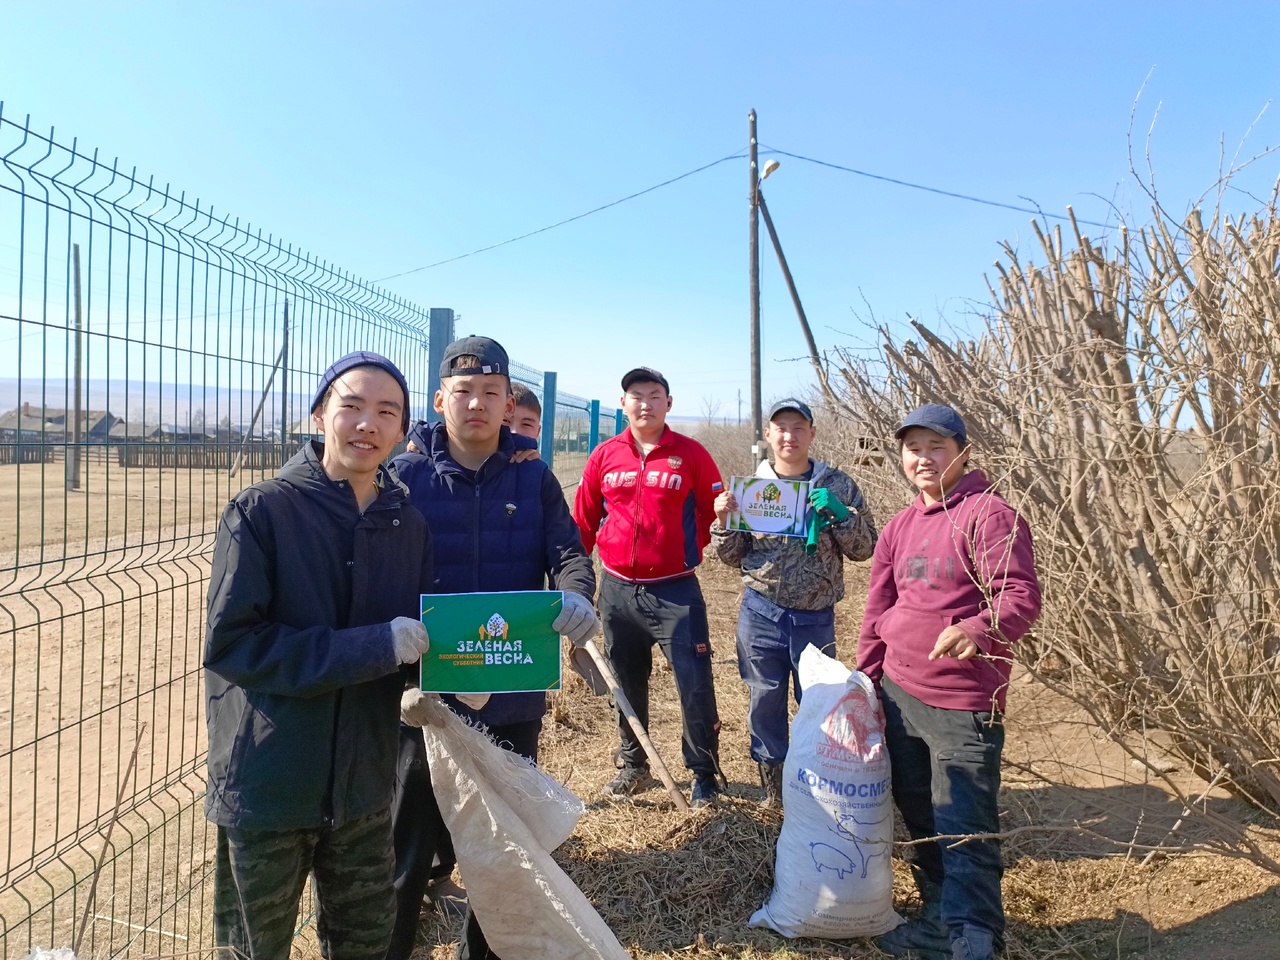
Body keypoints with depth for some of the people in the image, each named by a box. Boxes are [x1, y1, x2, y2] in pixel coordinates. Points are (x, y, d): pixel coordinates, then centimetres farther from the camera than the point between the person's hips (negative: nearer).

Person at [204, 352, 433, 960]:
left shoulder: (409, 525, 0)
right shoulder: (261, 511, -13)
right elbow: (229, 642, -19)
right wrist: (372, 647, -24)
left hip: (363, 778, 4)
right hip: (265, 780, -3)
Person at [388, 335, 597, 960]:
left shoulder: (534, 479, 3)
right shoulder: (405, 476, -4)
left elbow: (568, 553, -7)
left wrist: (576, 596, -30)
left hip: (514, 700, 2)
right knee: (405, 858, 12)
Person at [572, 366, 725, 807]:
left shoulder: (690, 454, -4)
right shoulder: (604, 455, 3)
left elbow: (714, 510, 4)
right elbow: (584, 518, 10)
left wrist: (693, 551, 1)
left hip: (676, 591, -3)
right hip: (617, 590, 3)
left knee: (695, 685, -2)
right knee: (626, 684, 16)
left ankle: (704, 774, 16)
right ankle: (633, 766, 34)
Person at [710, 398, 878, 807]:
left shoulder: (837, 485, -1)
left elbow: (865, 548, 0)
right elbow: (732, 556, 6)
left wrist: (840, 514, -17)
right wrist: (723, 520, -13)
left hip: (815, 617, -1)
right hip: (761, 612, 1)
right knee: (765, 700, 12)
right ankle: (772, 780, 32)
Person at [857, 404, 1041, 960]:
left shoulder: (988, 515, -10)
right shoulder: (900, 527, 11)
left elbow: (1022, 595, -18)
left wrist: (975, 630, -36)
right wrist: (865, 678, 12)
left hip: (962, 703, -7)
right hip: (898, 695, 8)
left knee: (963, 830, -5)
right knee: (919, 816, 18)